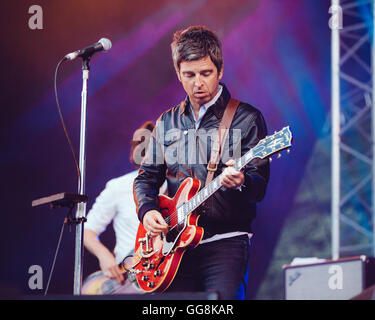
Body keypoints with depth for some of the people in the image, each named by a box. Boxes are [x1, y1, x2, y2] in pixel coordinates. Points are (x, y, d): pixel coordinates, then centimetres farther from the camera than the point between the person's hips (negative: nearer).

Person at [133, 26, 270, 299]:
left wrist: (241, 182, -26)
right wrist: (147, 210, 0)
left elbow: (260, 186, -4)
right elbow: (146, 177, 20)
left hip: (225, 242, -4)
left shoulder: (246, 119, 2)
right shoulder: (167, 123, 16)